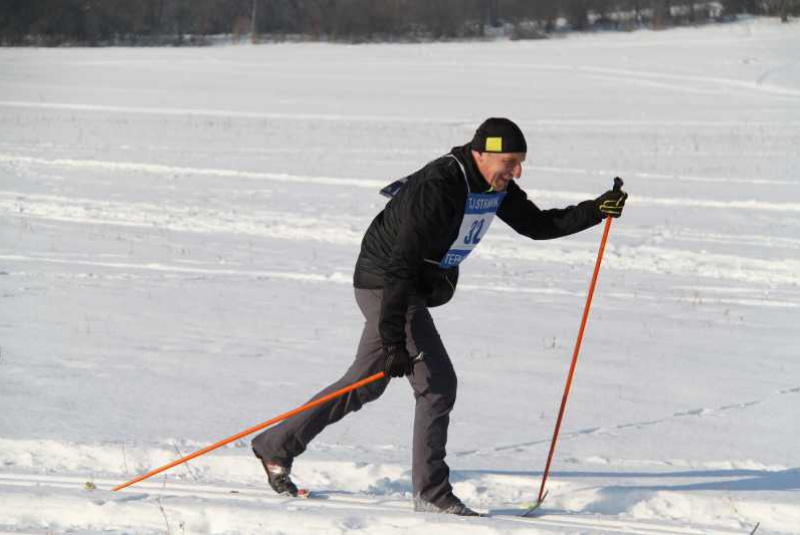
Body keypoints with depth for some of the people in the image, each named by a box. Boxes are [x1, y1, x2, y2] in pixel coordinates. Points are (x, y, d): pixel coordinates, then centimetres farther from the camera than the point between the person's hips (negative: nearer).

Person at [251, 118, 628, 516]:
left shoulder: (496, 188, 0)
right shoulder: (438, 187, -27)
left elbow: (539, 224, 11)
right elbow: (400, 264, -29)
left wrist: (596, 210, -3)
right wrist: (393, 341, -32)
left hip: (414, 289, 10)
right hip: (386, 285, -10)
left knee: (365, 385, 17)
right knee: (437, 383, -13)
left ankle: (276, 446, 27)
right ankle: (431, 494, -6)